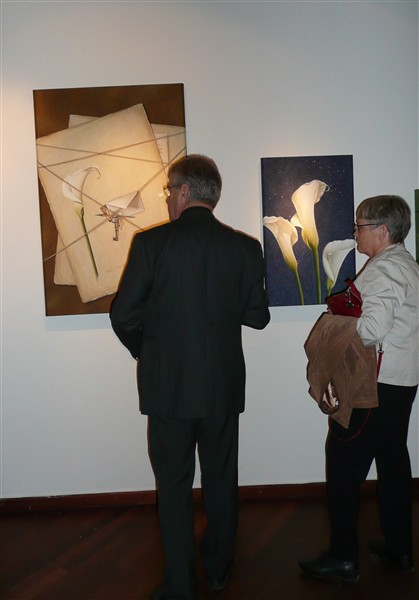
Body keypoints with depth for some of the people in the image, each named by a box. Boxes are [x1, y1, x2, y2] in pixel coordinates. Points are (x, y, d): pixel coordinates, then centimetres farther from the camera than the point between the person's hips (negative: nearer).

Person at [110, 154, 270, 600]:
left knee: (174, 487, 11)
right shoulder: (245, 247, -4)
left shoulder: (151, 242, -12)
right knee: (221, 480, 19)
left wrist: (142, 350, 10)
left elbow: (123, 316, -10)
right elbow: (258, 316, 1)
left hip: (168, 386, -3)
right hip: (224, 386, 3)